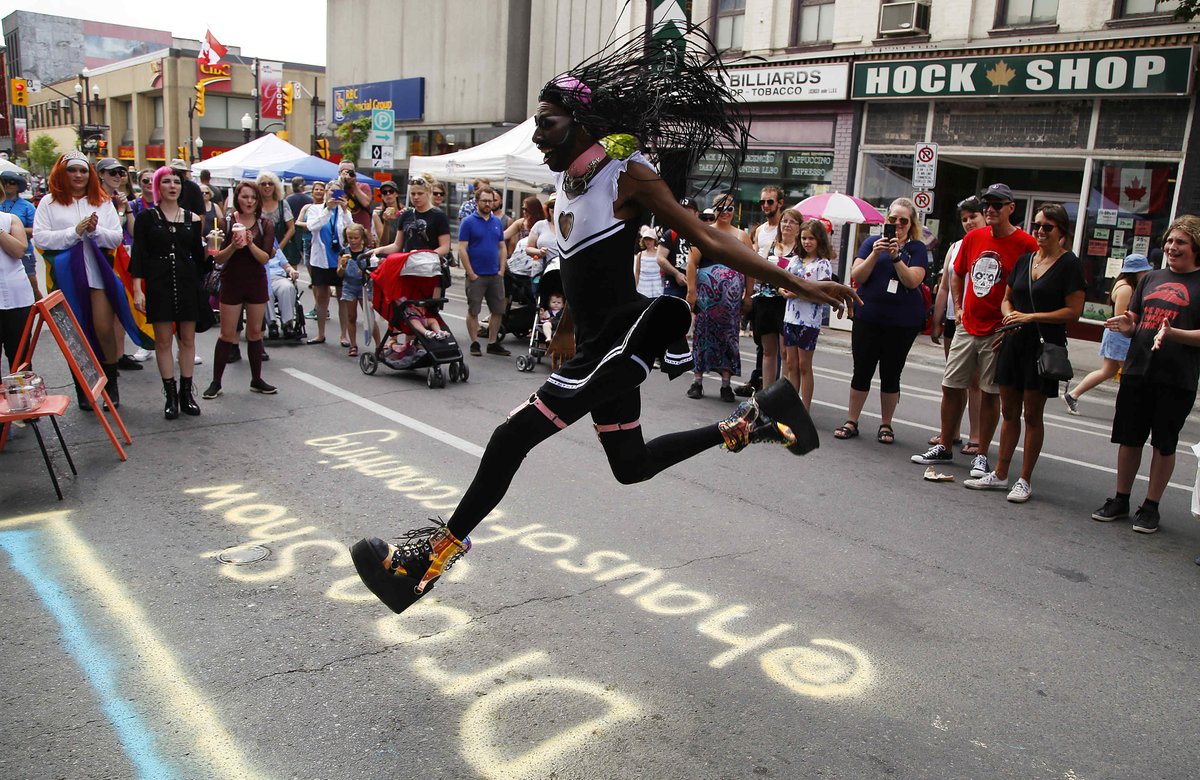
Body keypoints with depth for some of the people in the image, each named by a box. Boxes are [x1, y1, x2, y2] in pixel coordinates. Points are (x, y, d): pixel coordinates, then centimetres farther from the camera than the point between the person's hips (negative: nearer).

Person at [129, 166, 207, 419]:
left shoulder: (192, 218, 9)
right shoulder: (146, 217, 2)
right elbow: (138, 255, -3)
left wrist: (209, 252, -6)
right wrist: (137, 289, -9)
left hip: (188, 283, 2)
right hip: (158, 284, -2)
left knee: (188, 339, 5)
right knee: (163, 340, 1)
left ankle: (186, 392, 14)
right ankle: (170, 394, 9)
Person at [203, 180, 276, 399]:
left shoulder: (265, 225, -1)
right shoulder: (226, 222, -5)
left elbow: (265, 258, -8)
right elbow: (219, 259, -7)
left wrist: (250, 244, -24)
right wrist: (233, 246, -24)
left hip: (256, 282, 2)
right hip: (232, 282, -2)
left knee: (255, 332, 10)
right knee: (227, 334, 1)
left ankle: (256, 380, 20)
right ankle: (216, 382, 10)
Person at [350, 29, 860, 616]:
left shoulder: (627, 175, -13)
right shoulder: (566, 180, 8)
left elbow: (710, 241, -13)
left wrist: (799, 285, -13)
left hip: (621, 339, -10)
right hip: (602, 345, 10)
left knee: (514, 435, -11)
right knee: (631, 465, 19)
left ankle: (441, 549, 3)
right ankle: (747, 423, 30)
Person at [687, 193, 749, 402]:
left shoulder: (742, 236, 12)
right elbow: (692, 262, 0)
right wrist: (691, 291, -8)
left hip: (732, 295, 1)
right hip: (705, 292, -1)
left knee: (728, 334, 3)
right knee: (702, 332, 1)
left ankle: (726, 385, 8)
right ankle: (697, 381, 9)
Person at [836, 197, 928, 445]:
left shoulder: (916, 248, 1)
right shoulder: (872, 242, 5)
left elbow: (913, 281, -12)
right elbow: (856, 276, -3)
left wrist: (896, 256, -22)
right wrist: (875, 254, -16)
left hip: (902, 323, -1)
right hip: (868, 318, 1)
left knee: (891, 375, 7)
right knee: (862, 371, 4)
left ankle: (886, 425, 18)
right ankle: (851, 422, 14)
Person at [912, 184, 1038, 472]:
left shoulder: (1025, 244, -10)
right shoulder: (973, 238, 6)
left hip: (998, 332, -5)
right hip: (966, 327, 5)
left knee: (990, 393, 4)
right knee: (951, 387, 8)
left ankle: (981, 456, 14)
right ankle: (944, 448, 22)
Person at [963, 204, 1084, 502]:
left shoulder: (1069, 264, -6)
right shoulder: (1025, 260, 12)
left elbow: (1074, 311, -10)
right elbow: (1007, 298, 19)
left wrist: (1030, 317, -16)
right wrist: (1009, 315, -3)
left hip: (1045, 344, -6)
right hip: (1014, 341, 6)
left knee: (1032, 414, 1)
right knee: (1009, 410, 10)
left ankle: (1025, 480, 10)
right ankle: (1000, 474, 19)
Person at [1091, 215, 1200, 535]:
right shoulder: (1151, 279, 13)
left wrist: (1172, 333, -25)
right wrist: (1127, 326, -5)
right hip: (1137, 371, 5)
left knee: (1164, 444, 6)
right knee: (1129, 438, 10)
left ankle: (1151, 506, 17)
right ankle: (1120, 500, 22)